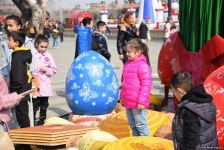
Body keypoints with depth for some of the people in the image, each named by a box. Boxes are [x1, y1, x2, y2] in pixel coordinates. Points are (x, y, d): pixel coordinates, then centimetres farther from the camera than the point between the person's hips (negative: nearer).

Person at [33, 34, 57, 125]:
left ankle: (41, 121, 27)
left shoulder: (48, 56, 1)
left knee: (44, 105, 14)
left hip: (45, 86, 3)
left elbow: (54, 70, 4)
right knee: (34, 104, 2)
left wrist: (46, 70, -12)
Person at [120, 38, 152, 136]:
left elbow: (146, 84, -19)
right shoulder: (128, 64, 11)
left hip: (137, 103, -9)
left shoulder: (142, 65, -17)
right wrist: (122, 97, 23)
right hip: (128, 102, 9)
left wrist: (142, 101, -20)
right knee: (132, 124, 19)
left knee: (140, 124, -1)